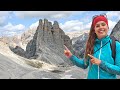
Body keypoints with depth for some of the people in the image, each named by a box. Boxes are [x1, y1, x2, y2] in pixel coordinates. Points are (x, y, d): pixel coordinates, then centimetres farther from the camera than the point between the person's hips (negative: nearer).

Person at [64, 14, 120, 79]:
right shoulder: (91, 45, -4)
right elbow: (84, 65, 3)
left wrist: (101, 63, -22)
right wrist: (71, 56, -9)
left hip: (109, 77, -2)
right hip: (91, 77, 3)